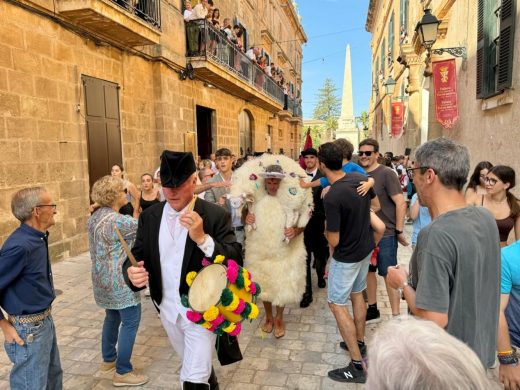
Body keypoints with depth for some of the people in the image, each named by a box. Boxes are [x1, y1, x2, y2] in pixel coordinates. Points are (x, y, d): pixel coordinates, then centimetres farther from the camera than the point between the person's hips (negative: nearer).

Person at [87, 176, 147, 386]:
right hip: (120, 281, -10)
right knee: (130, 322, 1)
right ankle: (122, 372, 9)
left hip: (103, 278, 10)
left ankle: (108, 360, 36)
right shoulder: (119, 221, -23)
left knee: (112, 317, 22)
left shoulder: (95, 217, 6)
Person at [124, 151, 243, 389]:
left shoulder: (215, 215, -16)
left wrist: (202, 238, -36)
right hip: (168, 310, 5)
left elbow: (236, 262, -21)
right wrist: (132, 272, -23)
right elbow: (136, 257, 0)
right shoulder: (149, 217, -2)